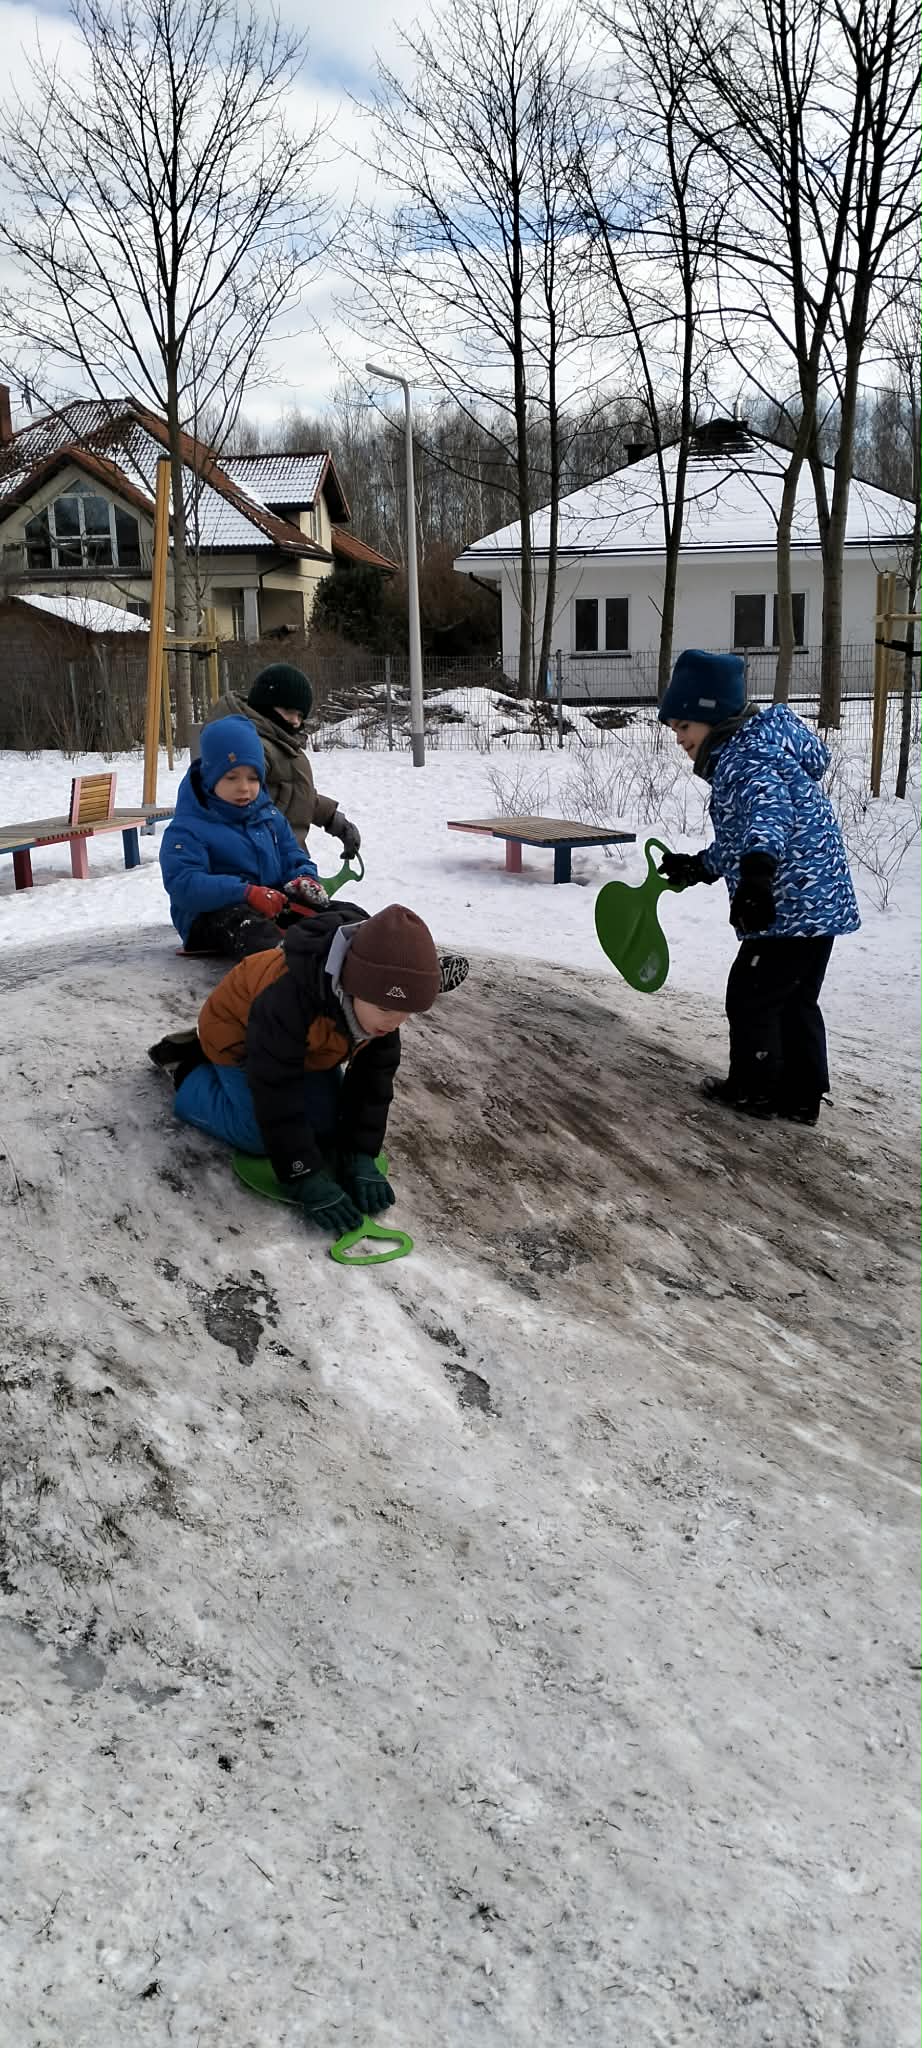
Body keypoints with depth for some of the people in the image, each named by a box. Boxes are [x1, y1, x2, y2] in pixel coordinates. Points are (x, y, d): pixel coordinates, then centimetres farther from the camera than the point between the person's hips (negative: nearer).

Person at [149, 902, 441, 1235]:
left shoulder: (379, 999, -27)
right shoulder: (287, 998, -46)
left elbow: (374, 1079, -17)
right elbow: (276, 1095, -40)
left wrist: (361, 1157, -23)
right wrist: (306, 1178, -38)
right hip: (238, 1036, -6)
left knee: (328, 1126, 3)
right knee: (260, 1135, -17)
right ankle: (189, 1067, 6)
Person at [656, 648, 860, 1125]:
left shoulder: (748, 756, -17)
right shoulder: (738, 754, 17)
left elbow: (768, 813, -38)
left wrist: (756, 874, -53)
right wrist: (699, 866, 34)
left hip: (791, 907, -10)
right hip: (820, 904, 10)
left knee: (750, 997, 4)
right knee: (796, 1002, 17)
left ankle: (754, 1090, 17)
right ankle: (802, 1095, 23)